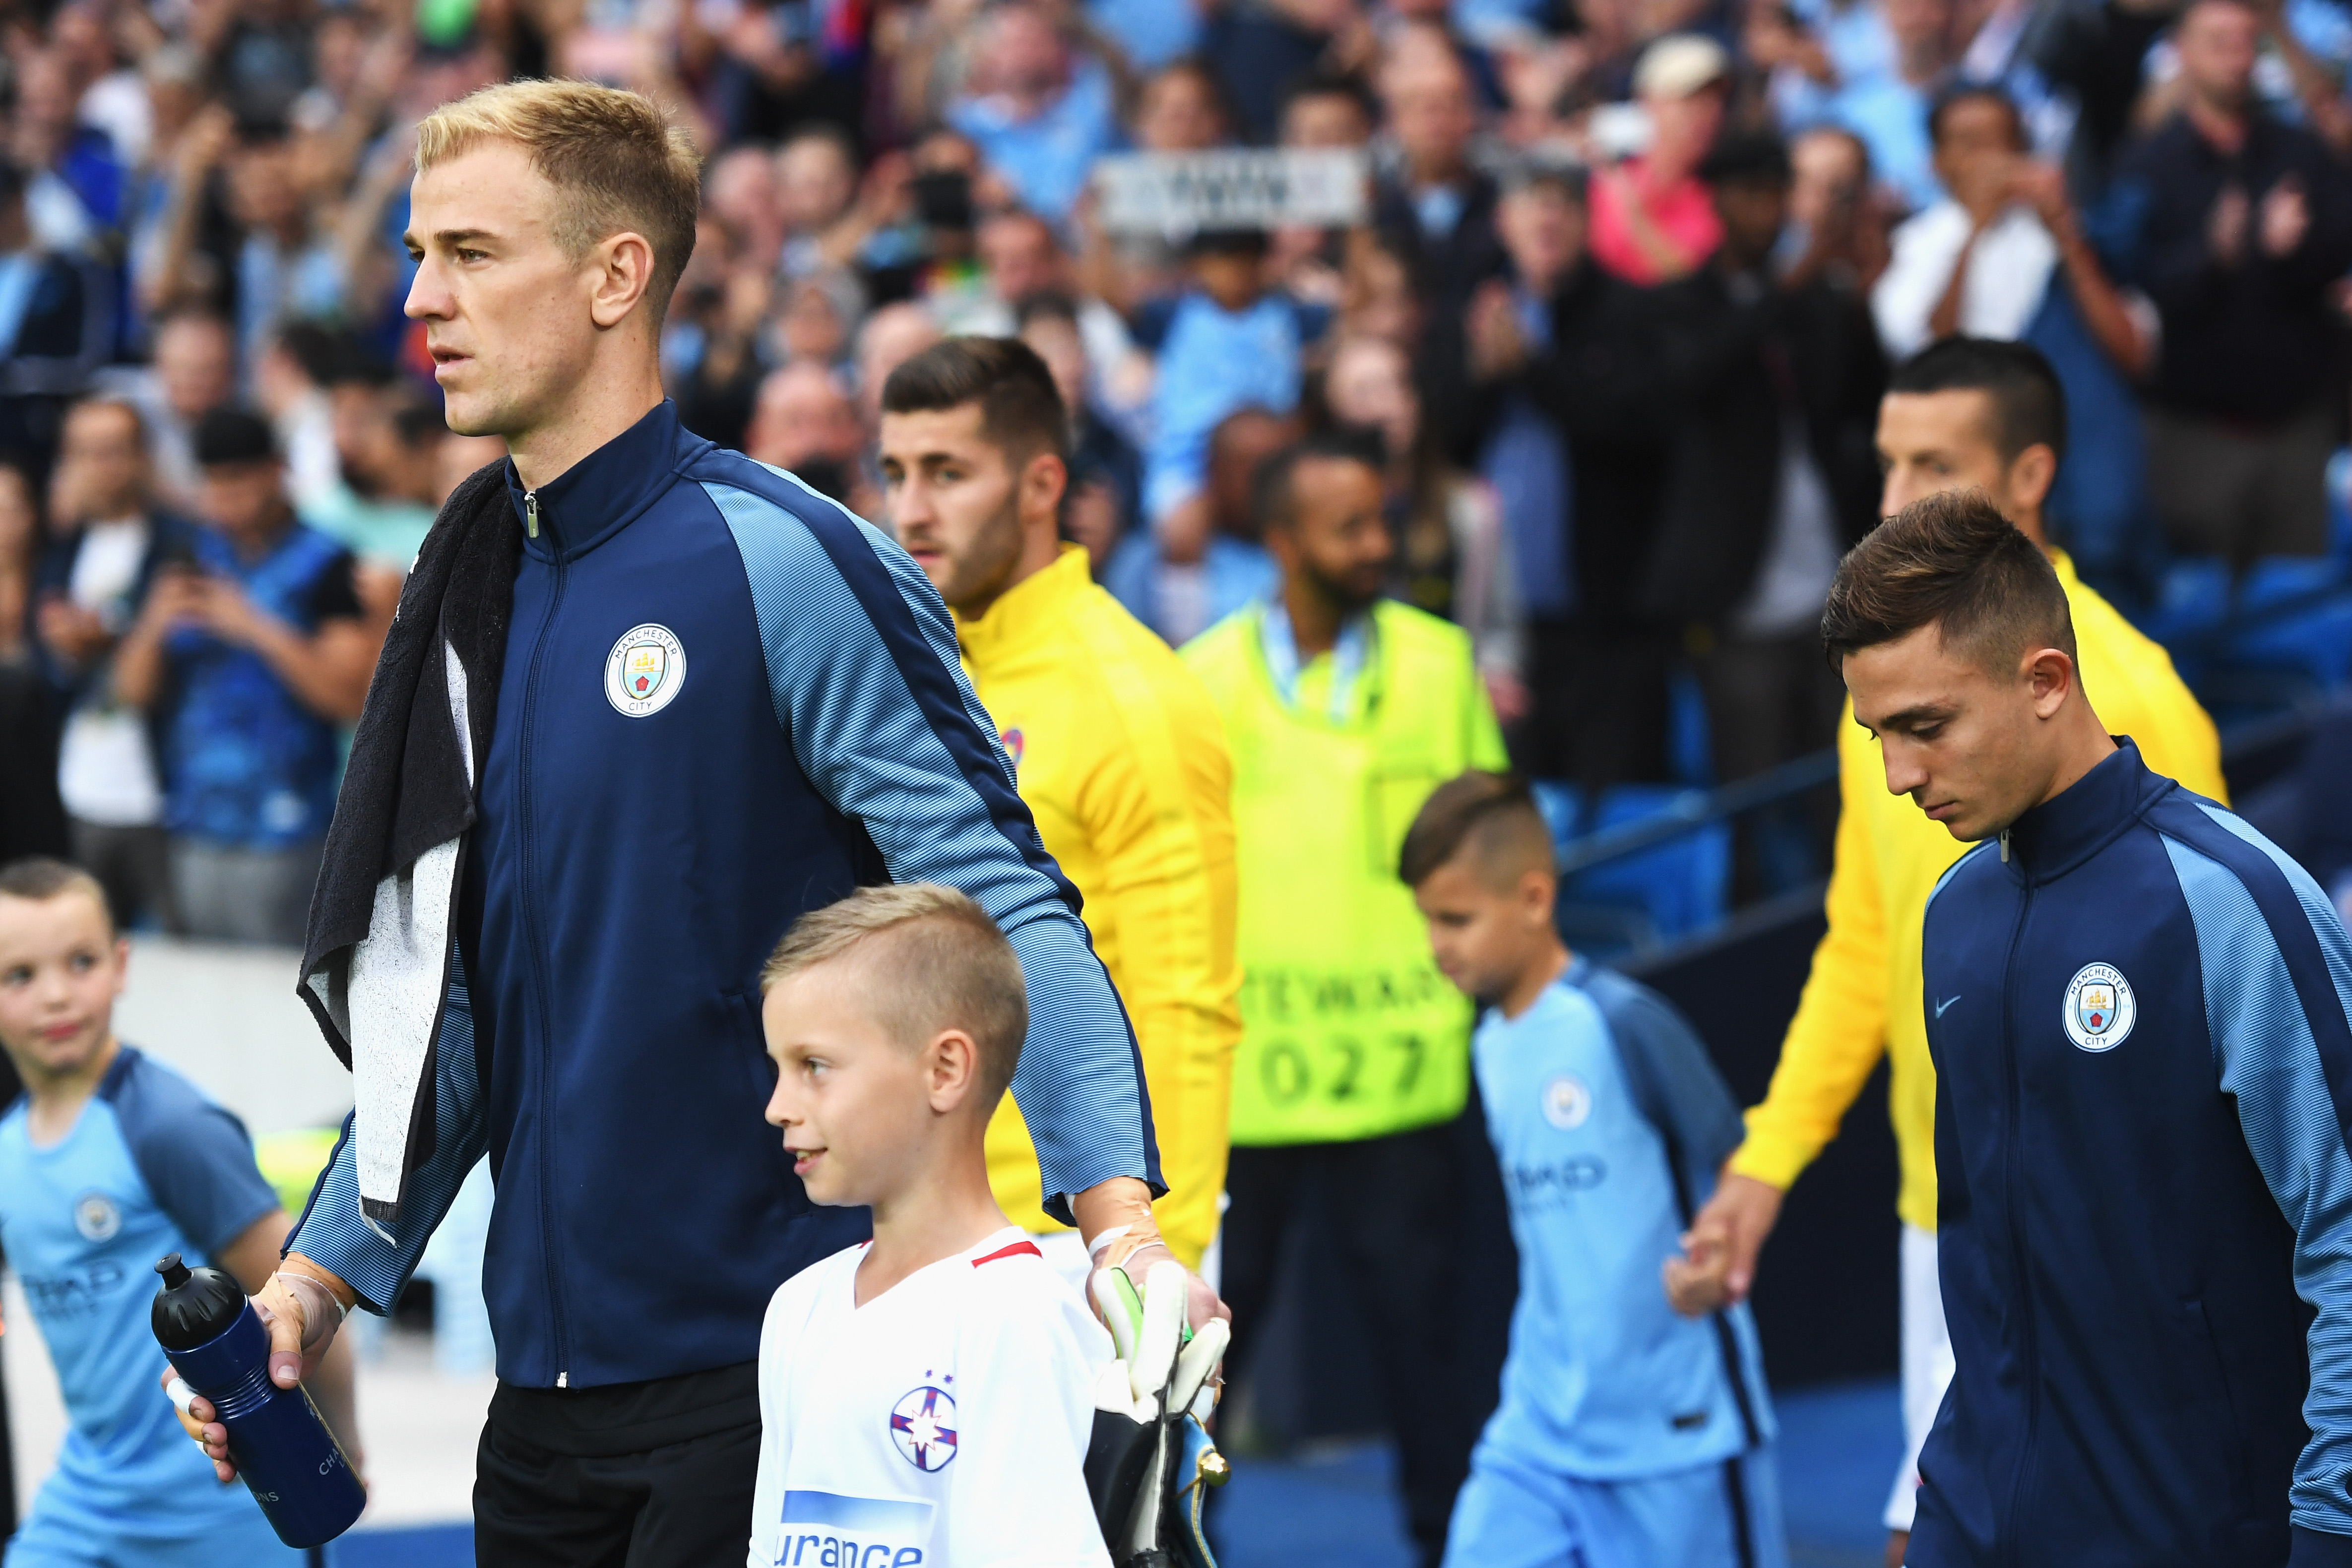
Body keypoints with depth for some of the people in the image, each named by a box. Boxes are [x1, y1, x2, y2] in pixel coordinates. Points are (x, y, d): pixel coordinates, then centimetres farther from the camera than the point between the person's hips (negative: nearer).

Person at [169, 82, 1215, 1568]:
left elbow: (1002, 903, -16)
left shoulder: (783, 563, -11)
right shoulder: (476, 600, 11)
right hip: (547, 1383, 7)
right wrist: (314, 1283, 9)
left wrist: (1119, 1220, -27)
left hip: (766, 1368, -7)